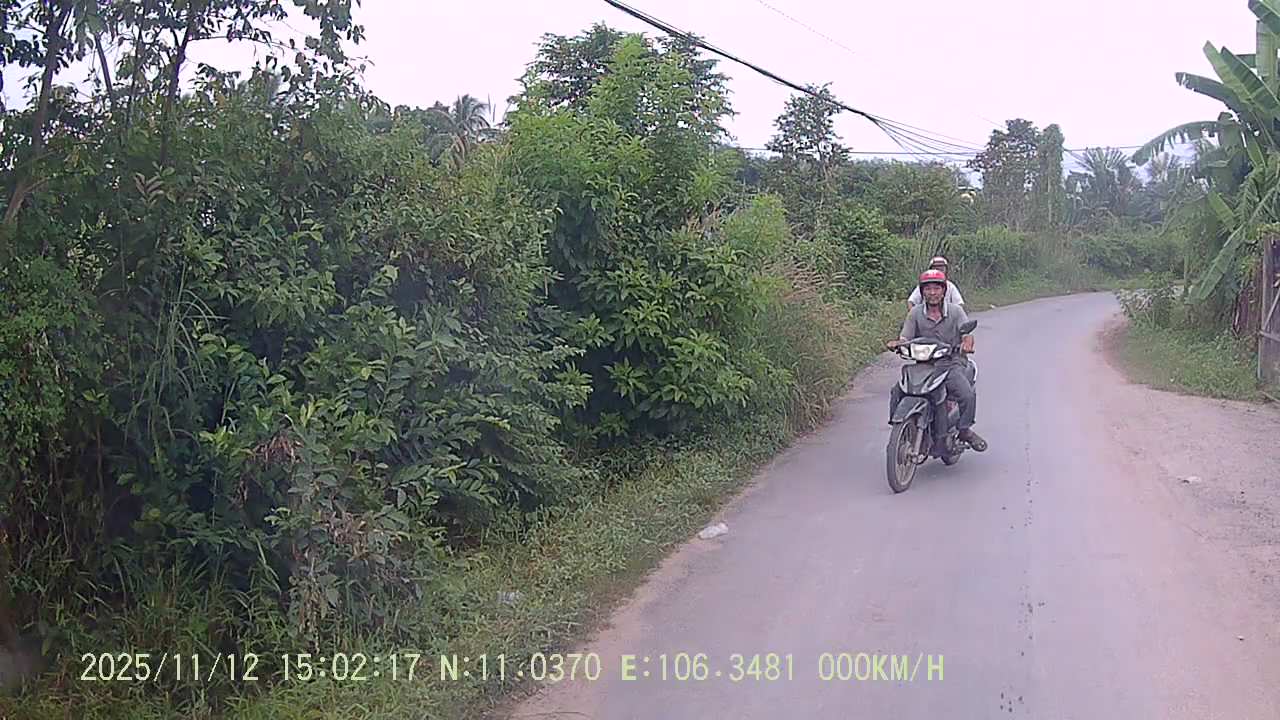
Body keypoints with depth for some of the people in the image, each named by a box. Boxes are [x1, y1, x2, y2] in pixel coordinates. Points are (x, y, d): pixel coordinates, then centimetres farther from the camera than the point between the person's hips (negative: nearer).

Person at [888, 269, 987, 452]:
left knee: (968, 395, -24)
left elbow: (967, 333, -7)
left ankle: (964, 429, 2)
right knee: (897, 392, -18)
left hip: (951, 363, -1)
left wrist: (967, 343, -32)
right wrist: (898, 343, -25)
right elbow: (905, 337, -1)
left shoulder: (955, 311, 3)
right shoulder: (915, 313, 5)